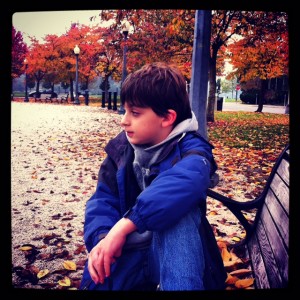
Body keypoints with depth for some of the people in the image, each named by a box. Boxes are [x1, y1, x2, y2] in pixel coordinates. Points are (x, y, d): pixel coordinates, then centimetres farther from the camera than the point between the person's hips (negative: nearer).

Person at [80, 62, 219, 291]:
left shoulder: (191, 149, -14)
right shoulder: (120, 148, 0)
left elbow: (184, 184, -39)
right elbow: (103, 199, -8)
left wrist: (126, 223, -45)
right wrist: (102, 237, -30)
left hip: (174, 253, -1)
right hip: (126, 249, 2)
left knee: (177, 211, -34)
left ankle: (181, 284, -30)